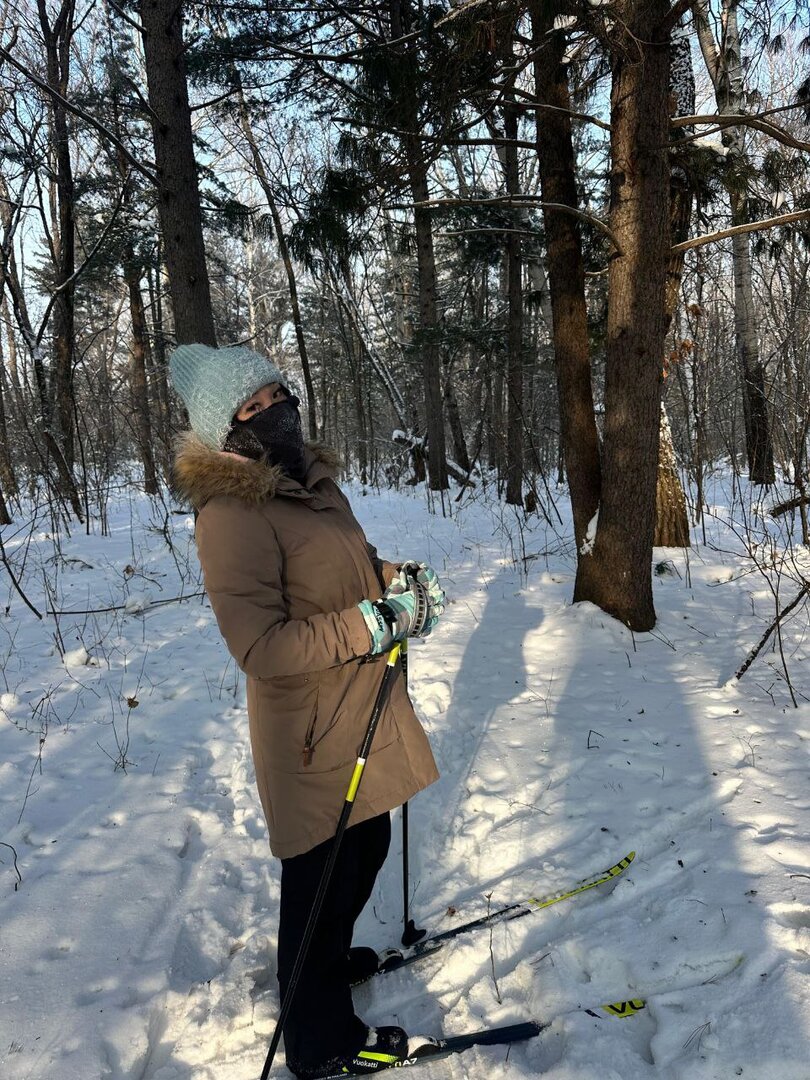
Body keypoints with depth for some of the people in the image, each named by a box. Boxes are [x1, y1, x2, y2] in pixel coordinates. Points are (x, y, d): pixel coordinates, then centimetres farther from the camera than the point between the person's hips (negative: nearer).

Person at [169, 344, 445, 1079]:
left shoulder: (312, 481, 6)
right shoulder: (231, 514, -22)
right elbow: (262, 649, -27)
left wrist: (400, 577, -1)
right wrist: (378, 621, -26)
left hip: (364, 714, 9)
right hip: (314, 735, -9)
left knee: (366, 849, 26)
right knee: (323, 881, 9)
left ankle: (328, 959, 53)